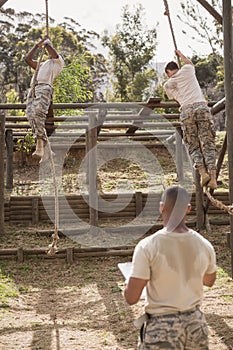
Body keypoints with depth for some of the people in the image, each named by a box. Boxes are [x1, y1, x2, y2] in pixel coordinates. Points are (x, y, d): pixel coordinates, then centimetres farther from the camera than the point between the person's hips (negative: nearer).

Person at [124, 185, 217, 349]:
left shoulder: (147, 246, -18)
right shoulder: (204, 245, -4)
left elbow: (131, 298, -15)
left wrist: (133, 277, 4)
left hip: (162, 329, -4)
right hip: (196, 324, 4)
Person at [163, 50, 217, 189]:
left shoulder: (168, 85, 16)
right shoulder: (187, 69, 19)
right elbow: (189, 62, 43)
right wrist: (180, 54, 61)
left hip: (186, 110, -1)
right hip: (202, 106, 1)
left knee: (193, 146, 8)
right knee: (208, 144, -2)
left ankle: (203, 172, -12)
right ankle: (213, 177, -13)